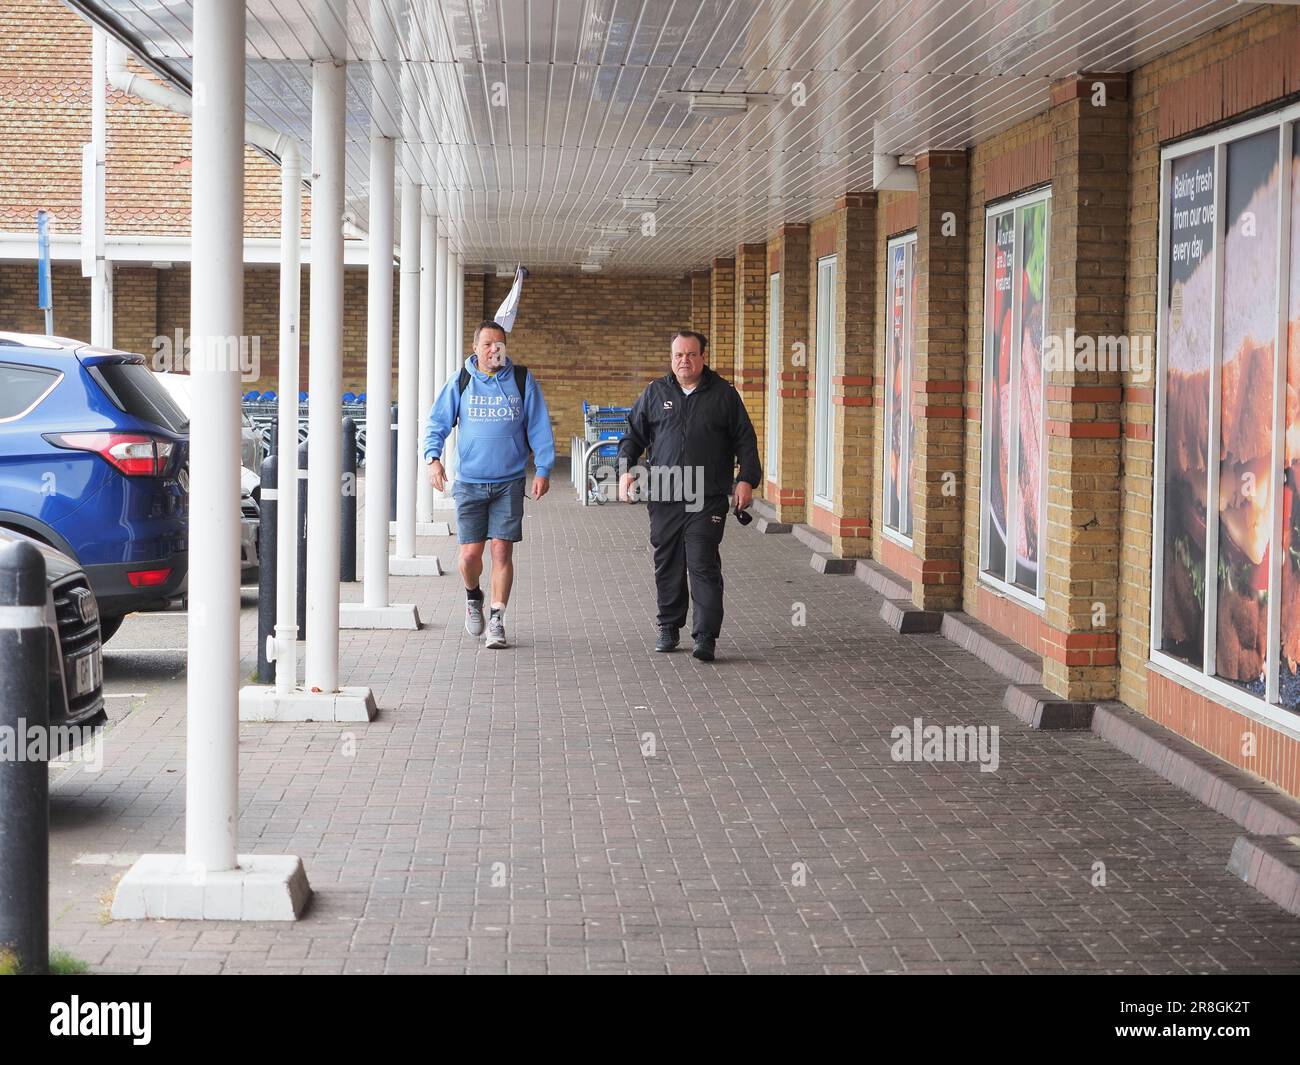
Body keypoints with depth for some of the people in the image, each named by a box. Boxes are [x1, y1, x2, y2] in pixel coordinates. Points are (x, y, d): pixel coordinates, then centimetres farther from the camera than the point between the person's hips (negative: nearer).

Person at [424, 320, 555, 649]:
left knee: (502, 551, -4)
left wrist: (543, 469, -1)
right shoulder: (460, 383, 3)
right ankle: (473, 597, 29)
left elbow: (539, 428, 7)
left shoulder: (523, 381, 3)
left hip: (509, 483, 0)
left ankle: (497, 619, 7)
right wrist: (433, 458, -11)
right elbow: (437, 423, 5)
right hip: (469, 482, 0)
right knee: (470, 553, -2)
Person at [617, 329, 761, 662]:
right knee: (667, 565, 9)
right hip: (663, 497, 3)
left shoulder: (724, 394, 6)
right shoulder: (655, 393, 11)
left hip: (707, 500, -3)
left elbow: (745, 440, 8)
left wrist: (746, 479, -2)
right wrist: (625, 468, 1)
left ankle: (706, 637, -11)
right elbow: (634, 434, 16)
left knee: (703, 565, -10)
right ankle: (669, 627, 23)